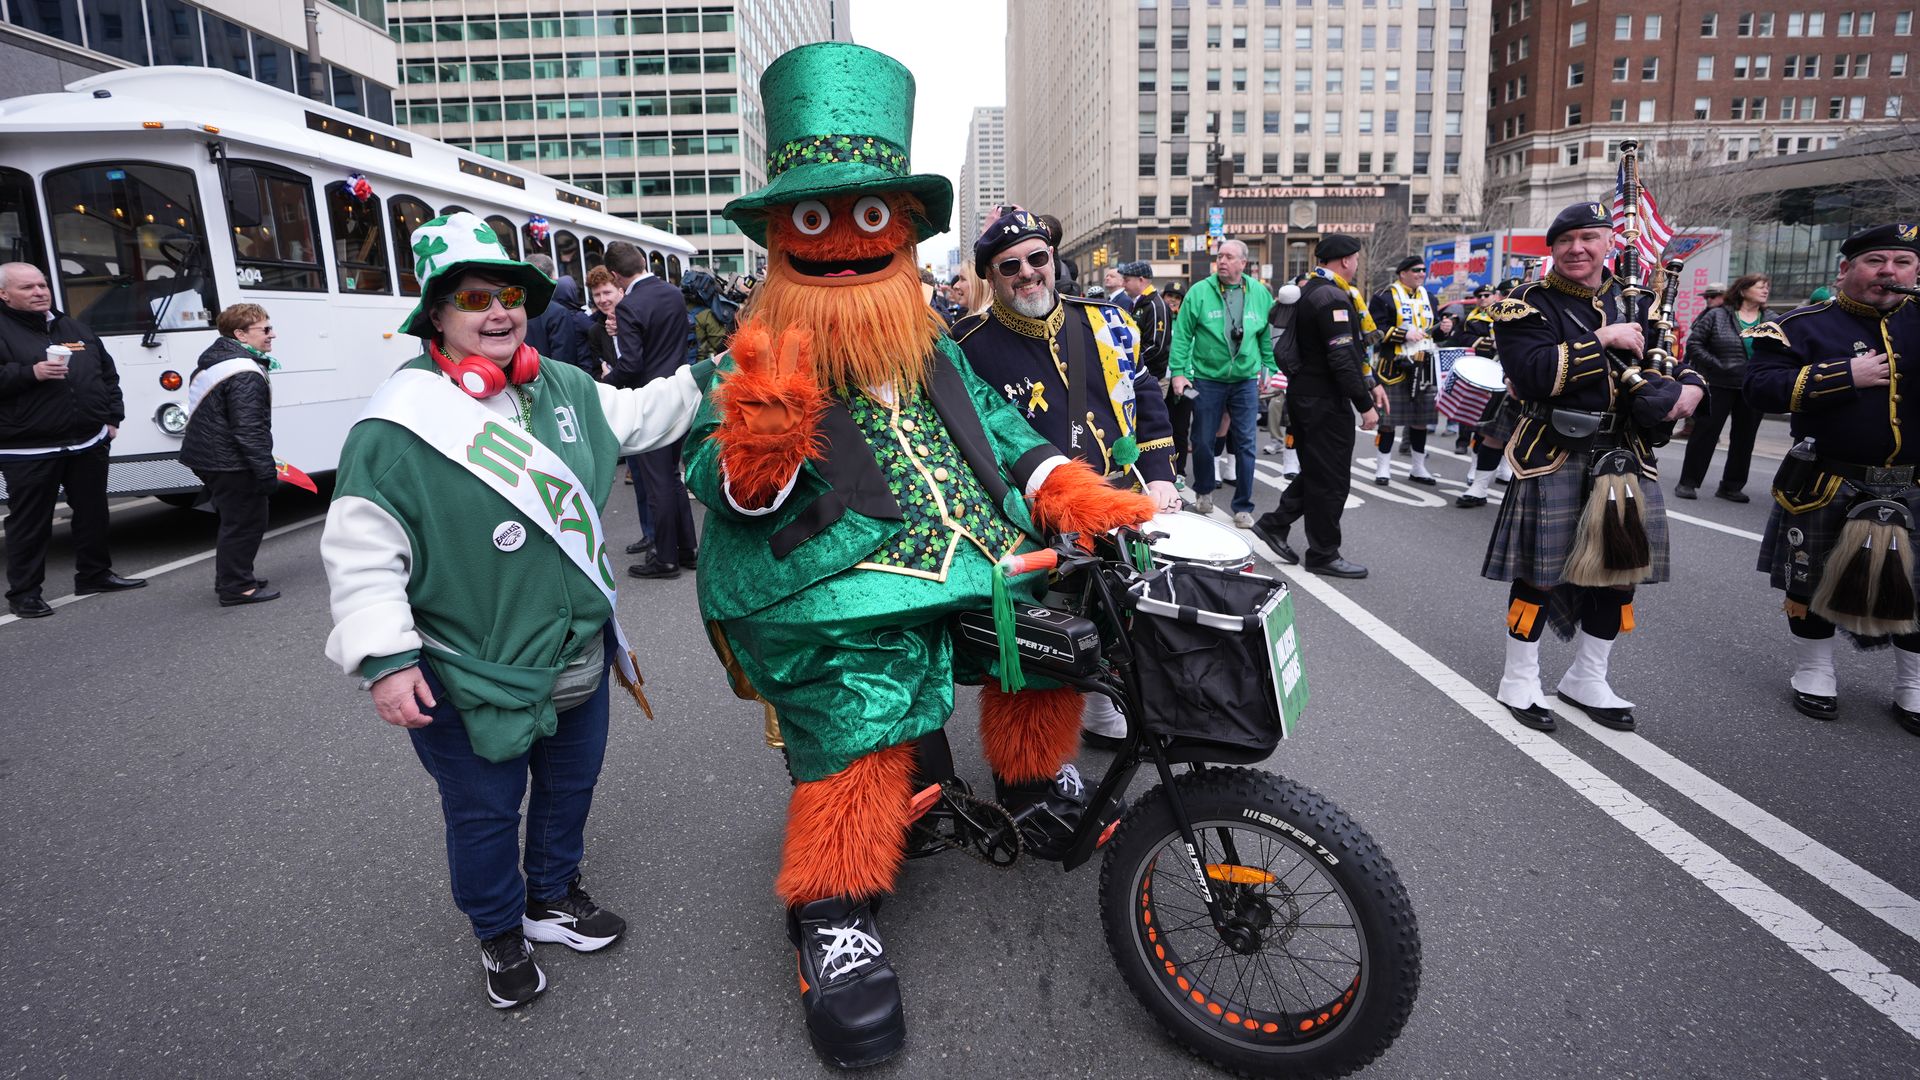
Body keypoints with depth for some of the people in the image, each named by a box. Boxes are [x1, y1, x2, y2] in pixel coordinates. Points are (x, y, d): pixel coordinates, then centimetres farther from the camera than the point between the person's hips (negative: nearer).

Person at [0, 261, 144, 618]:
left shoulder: (74, 328, 14)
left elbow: (107, 373, 19)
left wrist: (112, 416, 12)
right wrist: (30, 373, -24)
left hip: (89, 442, 6)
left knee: (93, 512, 14)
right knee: (30, 522, 1)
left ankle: (94, 573, 28)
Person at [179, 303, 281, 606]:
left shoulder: (214, 363, 14)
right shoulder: (245, 374, -20)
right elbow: (248, 430, -25)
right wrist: (266, 470, -23)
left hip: (207, 456, 11)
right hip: (231, 464, -11)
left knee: (235, 521, 21)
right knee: (246, 522, -2)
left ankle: (231, 580, 30)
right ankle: (237, 587, 2)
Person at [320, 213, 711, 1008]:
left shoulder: (561, 387, 2)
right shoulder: (400, 422, -17)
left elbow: (635, 416, 19)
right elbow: (360, 552, -16)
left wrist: (708, 378, 16)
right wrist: (385, 659, -20)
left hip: (578, 658, 6)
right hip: (472, 677, -6)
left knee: (571, 784, 24)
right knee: (486, 812, 13)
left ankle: (553, 897, 50)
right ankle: (500, 936, 40)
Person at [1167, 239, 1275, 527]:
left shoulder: (1260, 294, 3)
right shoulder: (1199, 292, -5)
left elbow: (1268, 336, 12)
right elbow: (1182, 335, -4)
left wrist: (1269, 369, 11)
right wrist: (1178, 371, -9)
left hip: (1246, 381, 1)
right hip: (1207, 379, -1)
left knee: (1245, 443, 1)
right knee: (1204, 441, 8)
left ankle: (1243, 506, 11)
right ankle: (1204, 492, 32)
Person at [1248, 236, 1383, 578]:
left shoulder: (1311, 290, 14)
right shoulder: (1333, 298, -19)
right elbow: (1343, 360, -23)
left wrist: (1370, 382, 17)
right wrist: (1365, 405, -18)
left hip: (1305, 395, 10)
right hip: (1326, 401, -10)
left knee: (1316, 471, 20)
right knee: (1331, 479, 1)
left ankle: (1275, 523, 23)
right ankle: (1324, 554, 11)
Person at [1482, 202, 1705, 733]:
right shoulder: (1529, 305, -5)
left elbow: (1682, 358, 14)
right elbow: (1535, 374, -20)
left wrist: (1690, 387, -8)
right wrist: (1603, 340, -18)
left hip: (1625, 455, 6)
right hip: (1553, 456, -6)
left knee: (1620, 566, 10)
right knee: (1539, 569, -1)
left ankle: (1586, 679, 27)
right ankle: (1519, 681, 15)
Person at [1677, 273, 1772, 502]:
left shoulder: (1773, 321, 9)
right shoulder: (1717, 316, -1)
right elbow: (1694, 343, -4)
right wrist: (1715, 365, -13)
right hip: (1719, 386, -4)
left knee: (1744, 438, 8)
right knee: (1705, 432, -1)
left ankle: (1731, 486, 17)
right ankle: (1687, 482, 5)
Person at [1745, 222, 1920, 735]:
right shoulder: (1803, 325, -4)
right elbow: (1760, 386, -15)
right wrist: (1845, 375, -20)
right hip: (1825, 486, -3)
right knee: (1812, 582, 8)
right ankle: (1813, 672, 26)